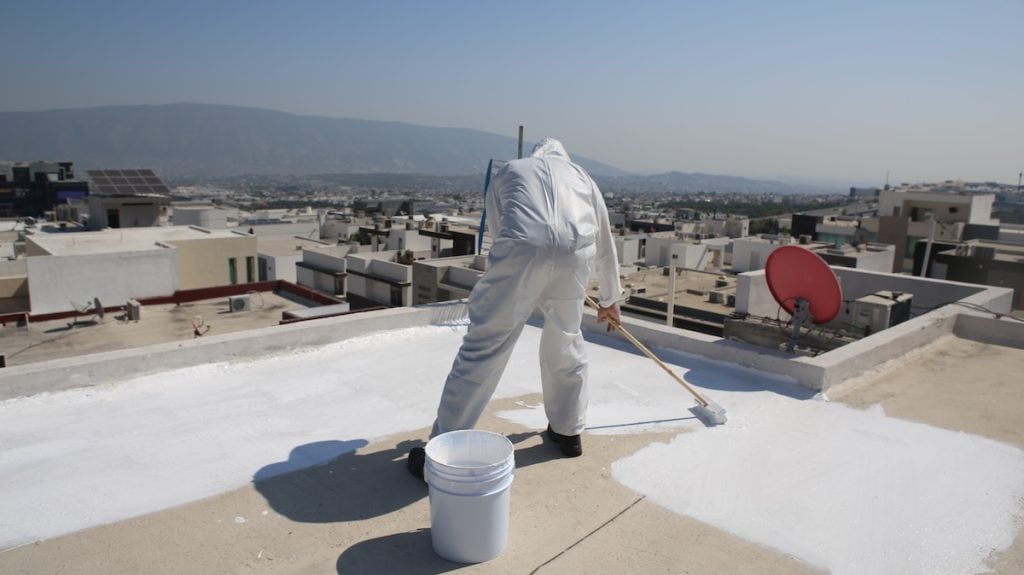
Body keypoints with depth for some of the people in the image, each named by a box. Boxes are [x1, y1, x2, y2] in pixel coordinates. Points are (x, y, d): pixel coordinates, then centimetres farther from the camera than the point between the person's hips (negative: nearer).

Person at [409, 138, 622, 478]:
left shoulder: (508, 171, 33)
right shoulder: (581, 175, 37)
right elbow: (605, 246, 43)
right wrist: (609, 299, 57)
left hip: (522, 248, -2)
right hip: (576, 253, 3)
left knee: (484, 347, 2)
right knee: (566, 341, 24)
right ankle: (567, 432, 39)